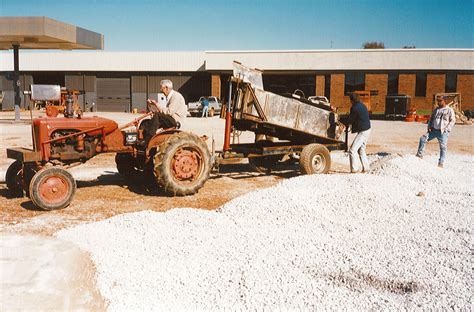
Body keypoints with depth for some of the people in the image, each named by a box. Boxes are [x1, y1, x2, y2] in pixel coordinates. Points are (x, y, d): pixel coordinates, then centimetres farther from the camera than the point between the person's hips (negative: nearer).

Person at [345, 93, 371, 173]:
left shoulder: (355, 108, -19)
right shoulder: (362, 105, 11)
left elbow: (350, 120, -10)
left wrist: (345, 124, 8)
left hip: (362, 131, -10)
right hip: (367, 129, 10)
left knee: (353, 150, -9)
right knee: (361, 149, 20)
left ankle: (355, 169, -9)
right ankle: (366, 167, 24)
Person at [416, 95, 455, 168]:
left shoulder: (450, 110, 0)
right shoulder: (436, 110, 16)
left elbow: (452, 121, -4)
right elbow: (431, 118, 23)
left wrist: (446, 129, -13)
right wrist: (429, 127, 7)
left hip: (443, 132, -5)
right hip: (434, 130, 5)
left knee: (443, 147, -4)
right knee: (423, 138, -9)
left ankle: (441, 162, 3)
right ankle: (420, 154, -1)